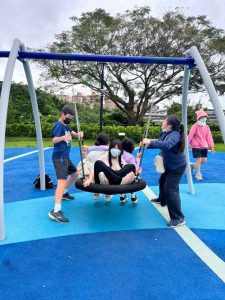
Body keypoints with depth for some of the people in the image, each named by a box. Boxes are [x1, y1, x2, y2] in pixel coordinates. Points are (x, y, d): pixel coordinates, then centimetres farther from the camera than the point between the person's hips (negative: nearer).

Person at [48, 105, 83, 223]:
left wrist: (79, 134, -15)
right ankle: (56, 211, -27)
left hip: (65, 157, 10)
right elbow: (54, 140, -28)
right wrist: (63, 137, -50)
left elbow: (74, 134, 9)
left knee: (74, 174, 23)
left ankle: (64, 193, 41)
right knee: (62, 181, -21)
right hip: (59, 158, -10)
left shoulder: (66, 125, 15)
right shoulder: (58, 125, -14)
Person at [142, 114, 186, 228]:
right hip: (169, 164, 10)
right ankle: (162, 200, 55)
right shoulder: (164, 133, -3)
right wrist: (148, 144, -8)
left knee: (170, 189, -17)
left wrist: (151, 142, -46)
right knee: (163, 181, 27)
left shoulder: (175, 134, -29)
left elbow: (167, 145, -49)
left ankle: (179, 218, -9)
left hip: (177, 166, -10)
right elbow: (159, 144, 8)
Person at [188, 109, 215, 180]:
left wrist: (211, 146, 2)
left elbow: (209, 137, 5)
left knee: (204, 160, 5)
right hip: (196, 146, -6)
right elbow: (190, 135, -16)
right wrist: (188, 144, -21)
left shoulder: (207, 127, 6)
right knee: (199, 160, -7)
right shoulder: (195, 126, -11)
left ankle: (193, 165, 30)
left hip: (204, 146, 6)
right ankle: (198, 174, 8)